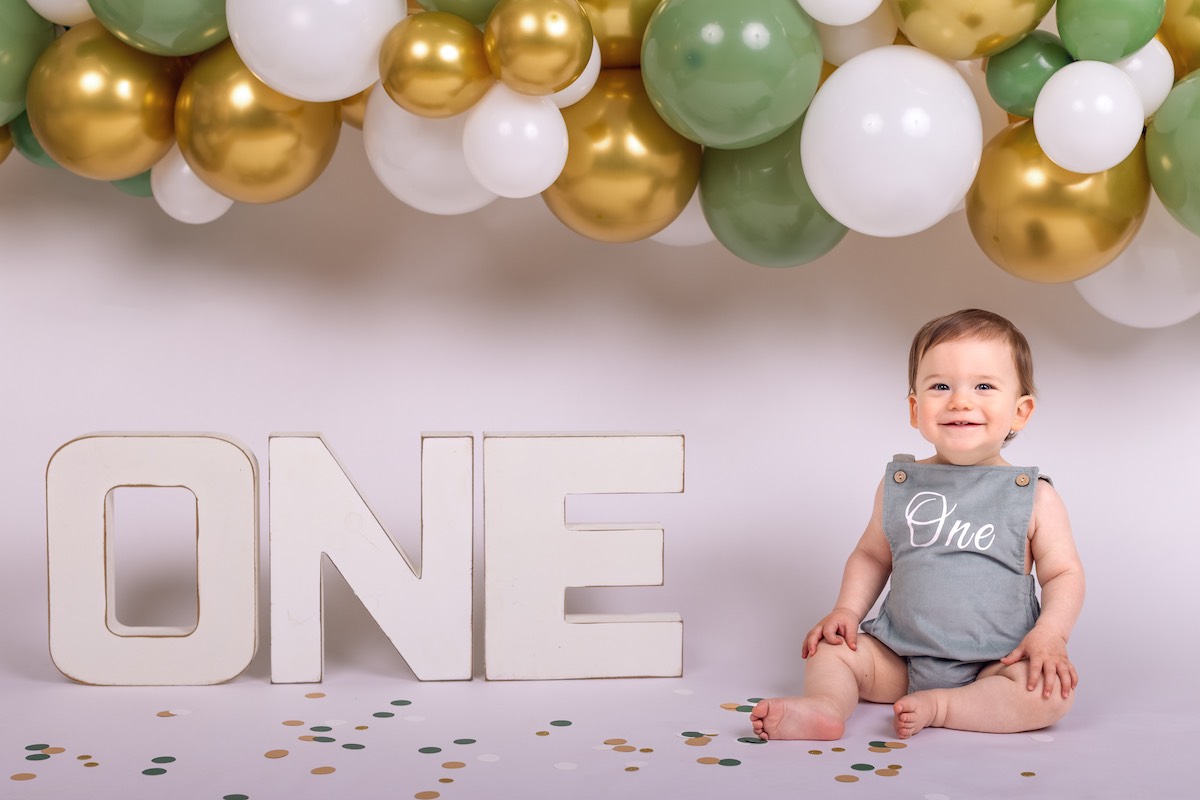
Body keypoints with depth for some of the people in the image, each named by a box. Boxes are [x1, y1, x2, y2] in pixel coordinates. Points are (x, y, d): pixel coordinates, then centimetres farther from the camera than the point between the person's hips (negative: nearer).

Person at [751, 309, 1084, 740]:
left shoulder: (1034, 498, -4)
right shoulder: (900, 485, 5)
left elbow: (1064, 573, -3)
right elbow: (871, 555, 16)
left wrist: (1049, 636, -19)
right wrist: (847, 611, 1)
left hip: (994, 667, -4)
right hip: (900, 660, 4)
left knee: (1053, 691, -28)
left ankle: (938, 707, -25)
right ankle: (826, 705, -33)